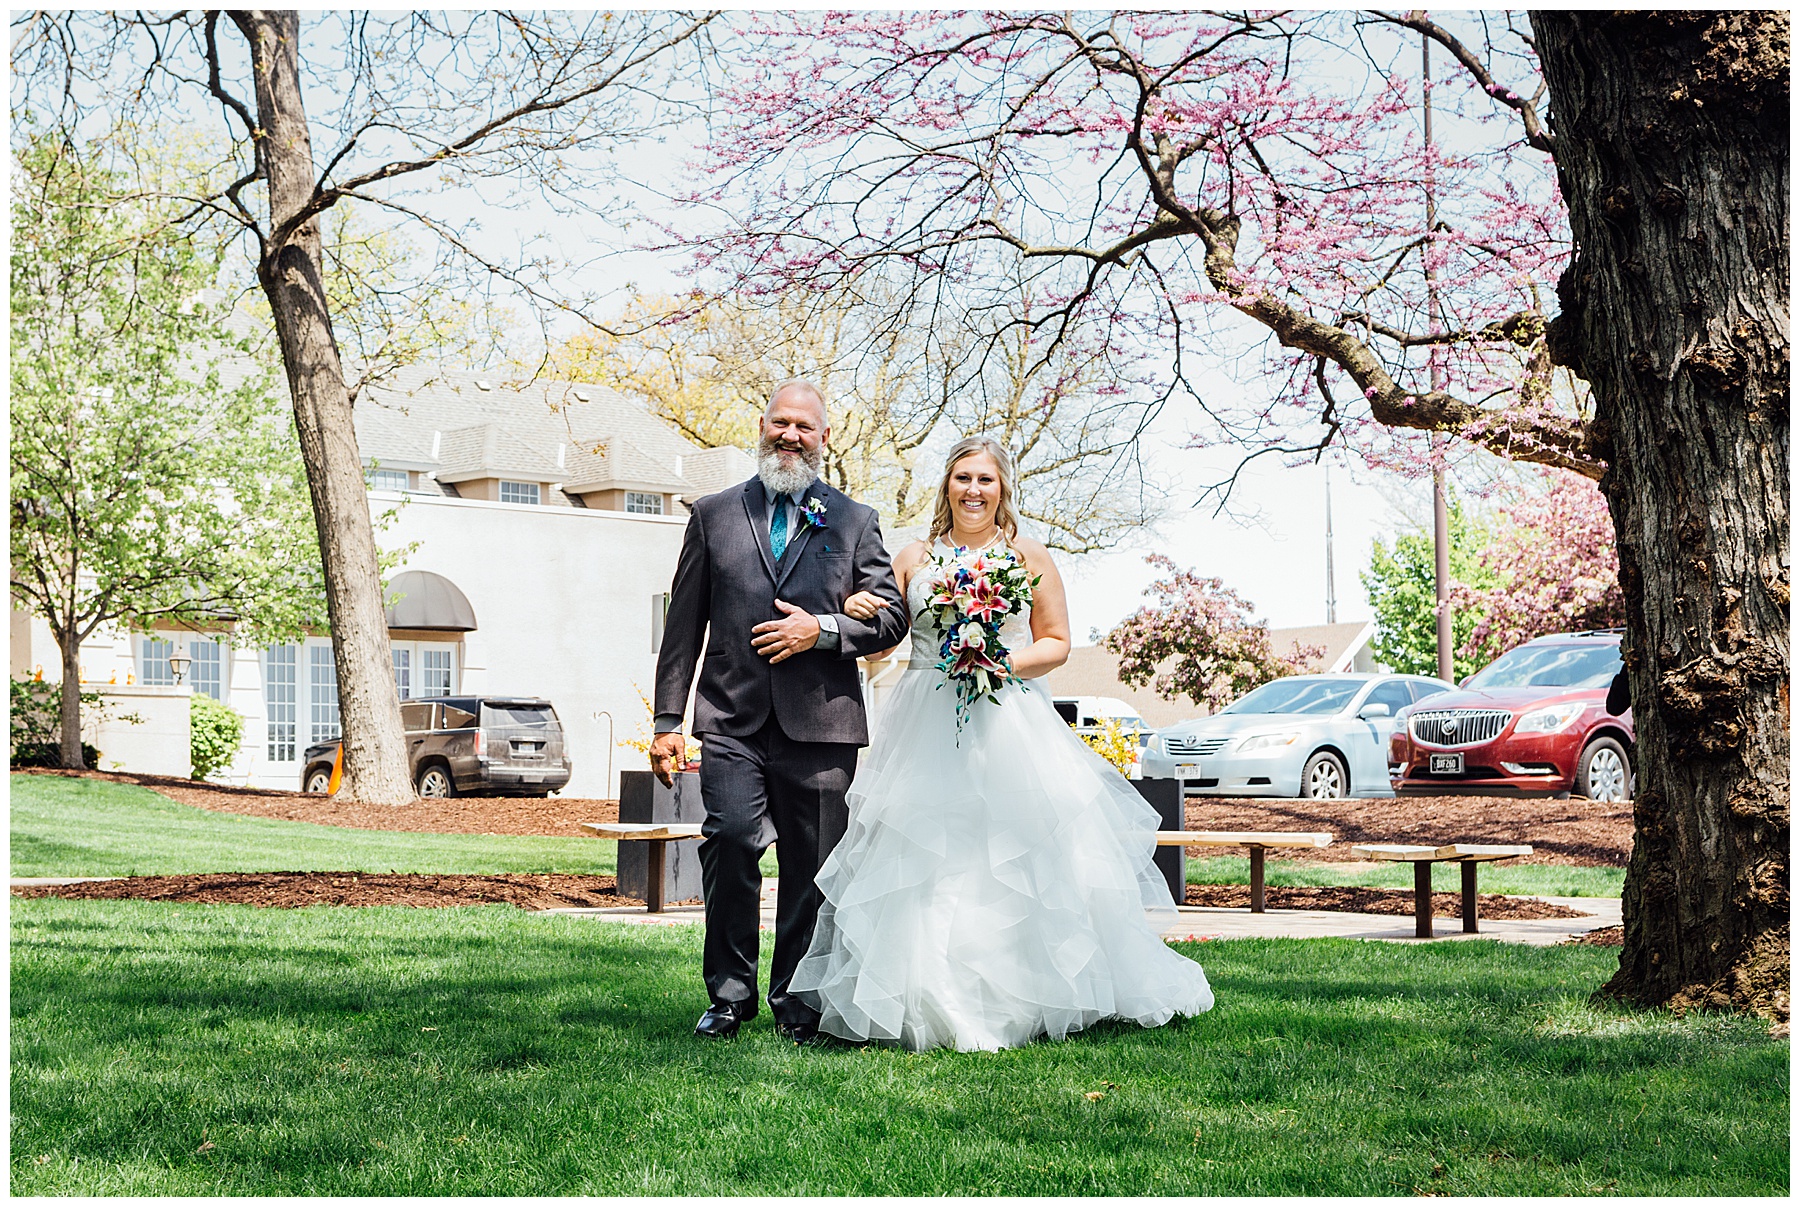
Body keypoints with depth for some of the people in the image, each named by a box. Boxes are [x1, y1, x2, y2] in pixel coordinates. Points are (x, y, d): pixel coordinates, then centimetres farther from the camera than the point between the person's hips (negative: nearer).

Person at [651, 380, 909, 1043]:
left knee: (810, 867, 2)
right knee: (732, 839, -17)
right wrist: (668, 720, 6)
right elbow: (683, 625, 11)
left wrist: (822, 630, -8)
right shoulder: (714, 514, 13)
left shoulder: (855, 521, 13)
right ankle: (729, 994, -4)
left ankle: (797, 1002, 16)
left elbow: (891, 618, 9)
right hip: (733, 719, 0)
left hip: (820, 721, 0)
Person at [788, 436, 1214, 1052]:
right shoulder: (914, 558, 11)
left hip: (1008, 719, -1)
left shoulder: (1030, 558, 7)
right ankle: (931, 1001, 2)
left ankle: (1022, 997, 3)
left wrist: (1004, 665, -10)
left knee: (1019, 857, -7)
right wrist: (854, 609, -6)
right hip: (927, 726, 1)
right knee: (923, 861, -5)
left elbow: (1057, 643, 7)